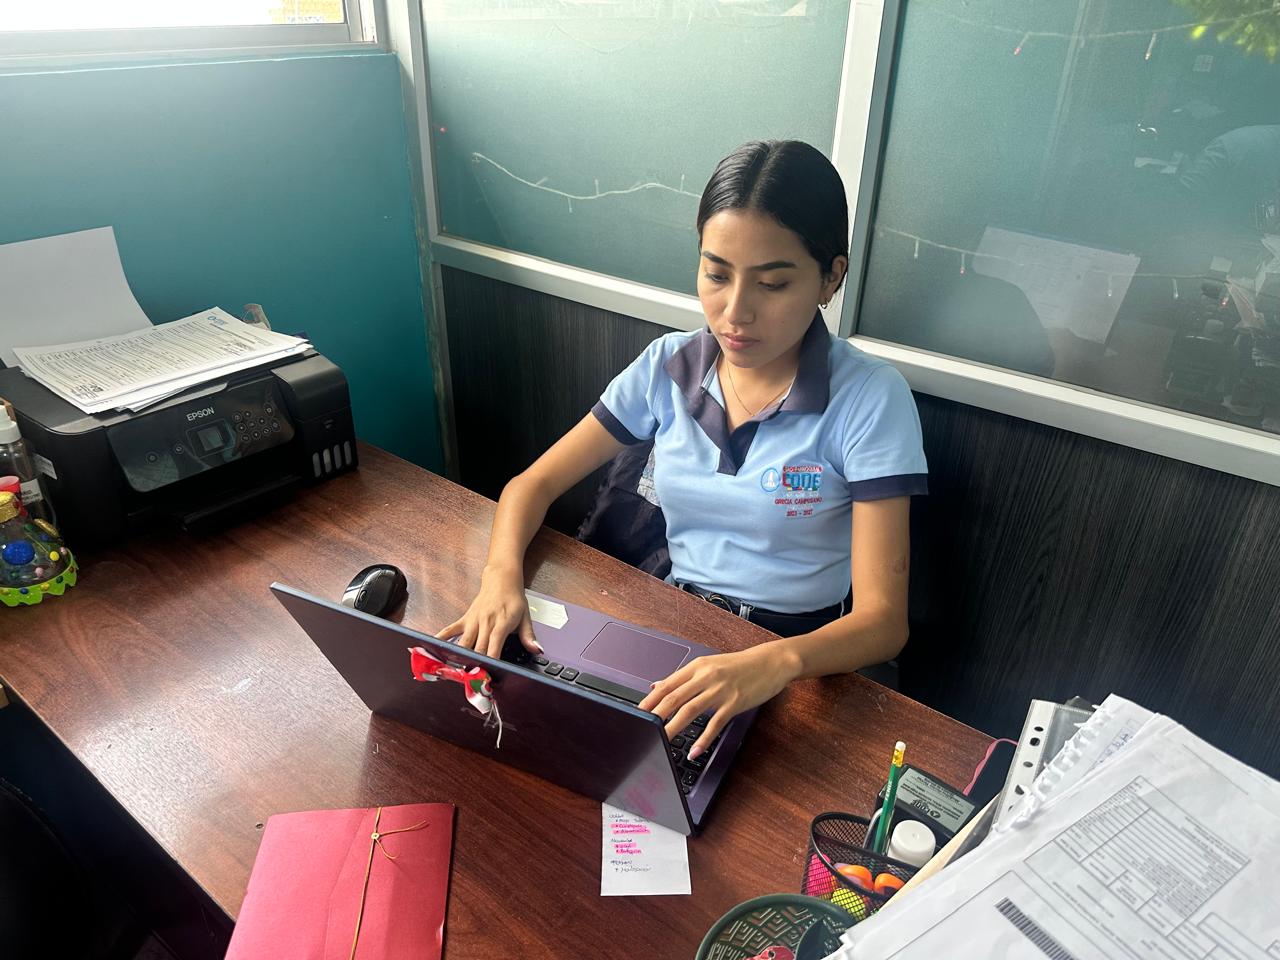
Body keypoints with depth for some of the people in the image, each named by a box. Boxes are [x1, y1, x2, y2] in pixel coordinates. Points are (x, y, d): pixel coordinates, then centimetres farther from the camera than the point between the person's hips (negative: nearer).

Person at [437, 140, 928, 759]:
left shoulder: (870, 399, -15)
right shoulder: (667, 367, -2)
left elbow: (882, 621, -19)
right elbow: (533, 483, 2)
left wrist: (775, 663, -40)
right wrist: (501, 578, -20)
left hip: (805, 657, -3)